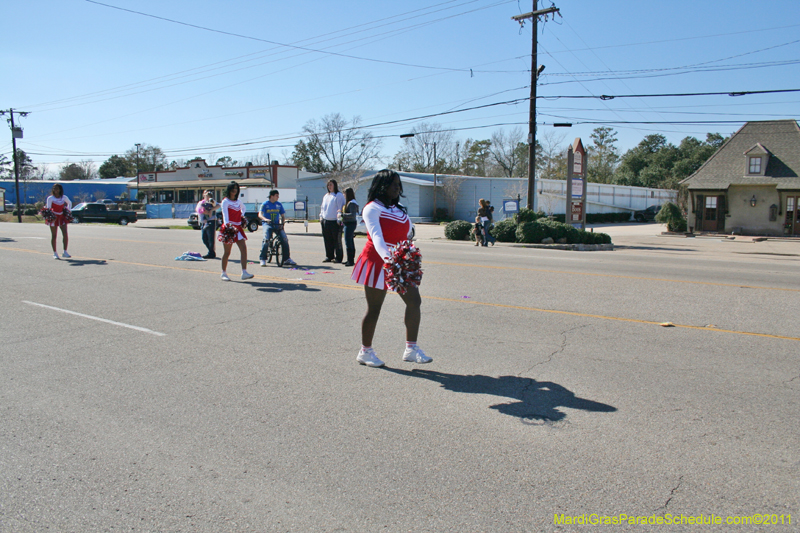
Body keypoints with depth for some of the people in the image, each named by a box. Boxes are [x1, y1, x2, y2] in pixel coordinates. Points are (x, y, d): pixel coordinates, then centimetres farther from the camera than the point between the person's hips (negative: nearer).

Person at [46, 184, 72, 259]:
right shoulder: (50, 198, -5)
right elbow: (48, 208, -11)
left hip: (62, 217, 3)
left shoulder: (64, 197, 5)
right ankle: (55, 253, 12)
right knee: (54, 236, 2)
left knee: (65, 234, -10)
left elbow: (70, 203, 25)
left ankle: (65, 252, -7)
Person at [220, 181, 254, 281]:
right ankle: (224, 273, 15)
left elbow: (243, 208, 37)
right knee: (227, 252, 1)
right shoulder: (225, 201, -5)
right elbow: (225, 214, -21)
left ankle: (244, 272, -11)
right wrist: (227, 224, -36)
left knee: (244, 248, -9)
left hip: (238, 227, 5)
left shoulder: (238, 201, 14)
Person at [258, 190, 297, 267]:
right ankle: (263, 259, -11)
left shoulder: (279, 205, 10)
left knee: (284, 239, -15)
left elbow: (283, 215, 14)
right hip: (267, 224, -3)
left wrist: (282, 223, -5)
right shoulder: (265, 204, -1)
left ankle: (287, 259, -4)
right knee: (266, 240, -23)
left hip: (277, 225, 3)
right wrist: (265, 219, -35)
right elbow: (260, 215, -13)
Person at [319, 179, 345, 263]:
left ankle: (338, 257, 3)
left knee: (337, 240, -3)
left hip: (335, 222, -7)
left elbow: (340, 208, -9)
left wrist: (339, 220, -15)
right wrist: (321, 216, 13)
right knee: (327, 240, 9)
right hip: (325, 221, 7)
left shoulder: (339, 195, -4)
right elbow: (322, 207, 26)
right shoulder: (326, 196, 18)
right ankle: (329, 256, 19)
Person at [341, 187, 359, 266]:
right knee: (351, 242, 14)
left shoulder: (352, 203, -16)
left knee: (348, 242, -9)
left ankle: (350, 261, -7)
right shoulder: (348, 202, 14)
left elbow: (353, 215, -24)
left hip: (350, 224, -11)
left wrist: (343, 214, -21)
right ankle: (350, 260, 21)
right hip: (348, 224, 11)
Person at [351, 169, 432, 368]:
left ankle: (411, 349, 8)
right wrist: (386, 257, -42)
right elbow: (376, 235, -25)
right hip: (377, 262, -8)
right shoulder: (373, 208, -9)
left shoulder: (399, 209, 16)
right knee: (374, 308, -1)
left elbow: (407, 234, 18)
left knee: (414, 301, 1)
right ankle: (365, 352, 15)